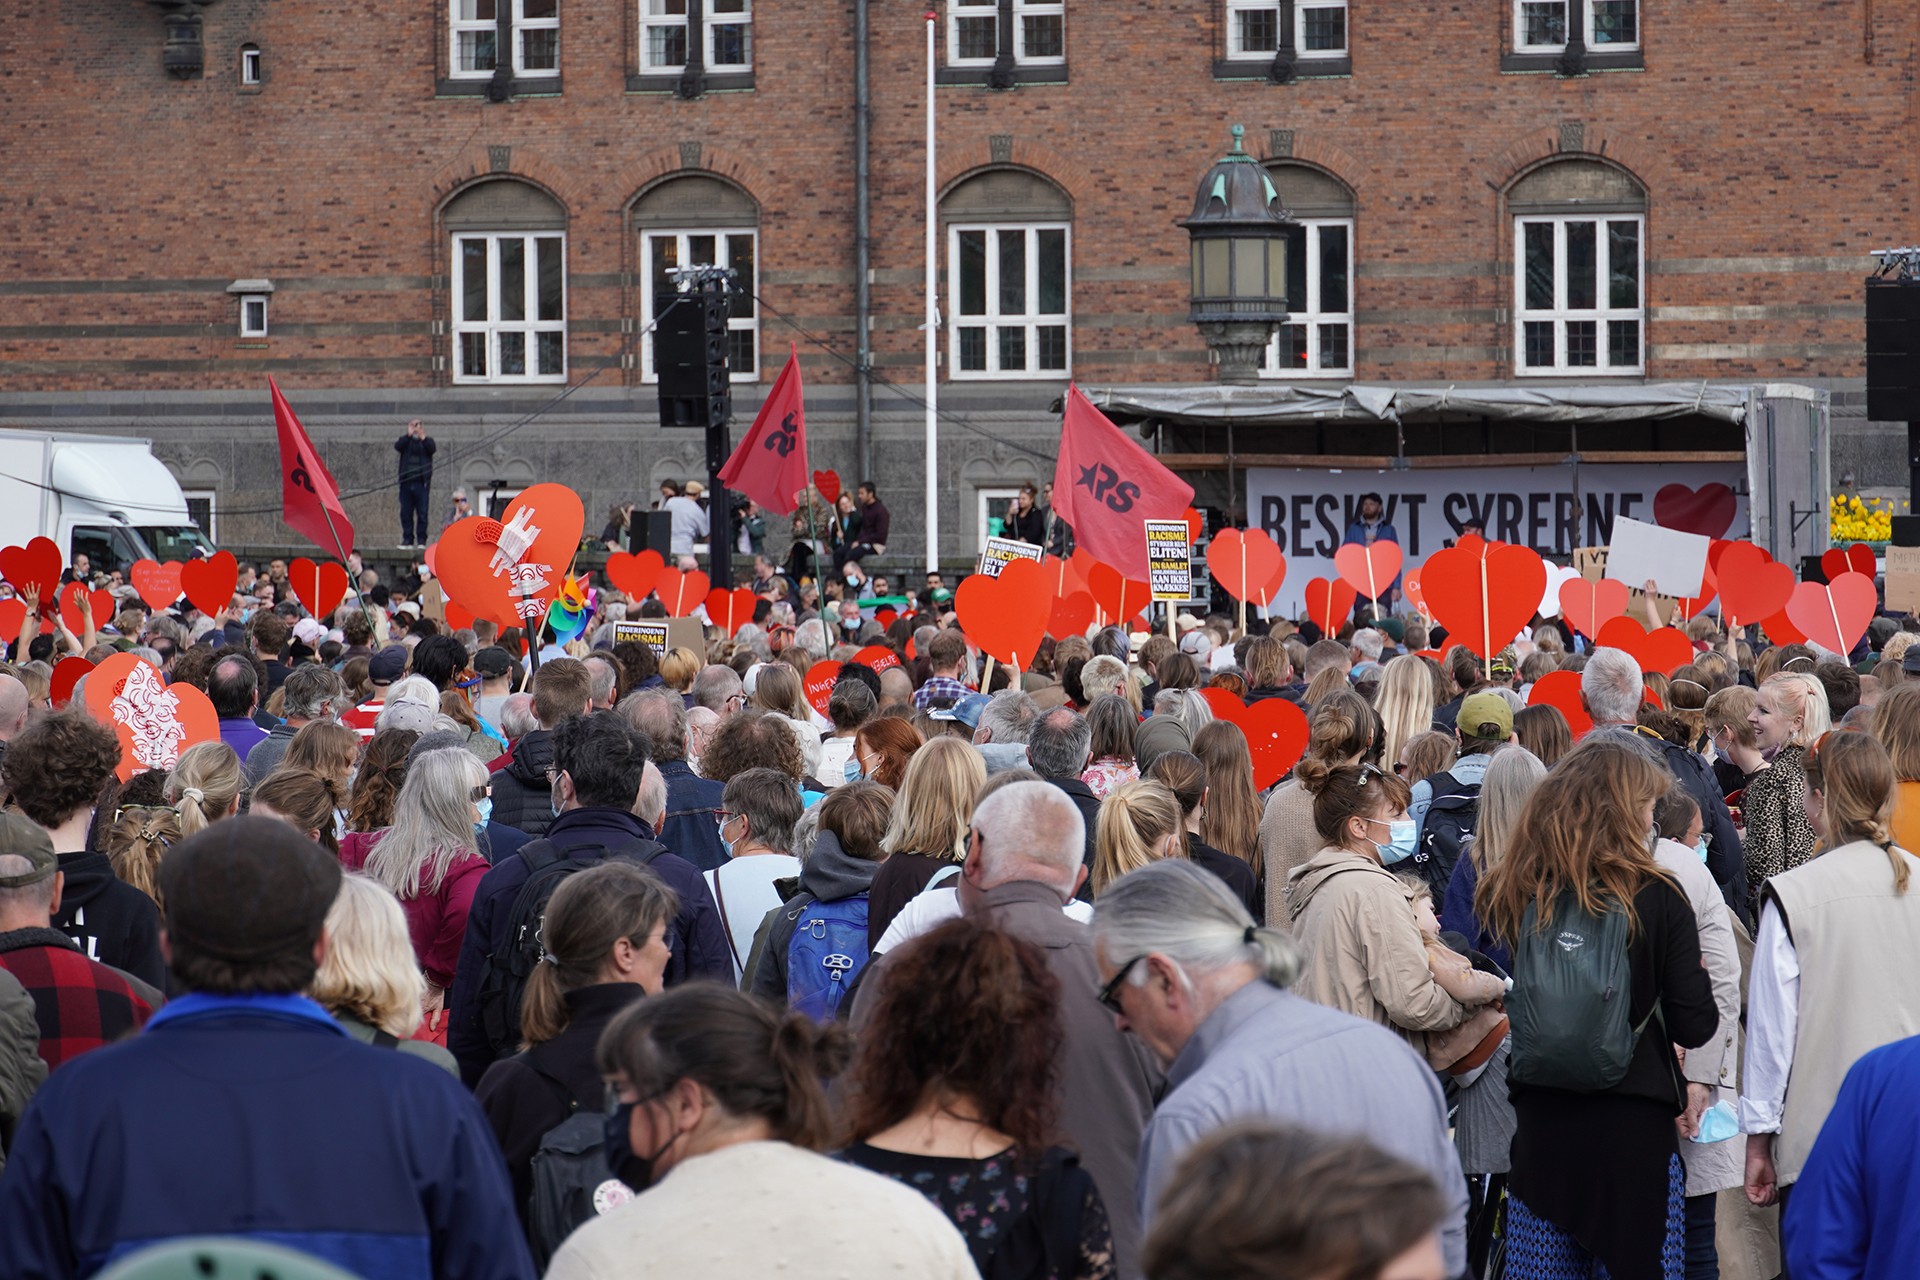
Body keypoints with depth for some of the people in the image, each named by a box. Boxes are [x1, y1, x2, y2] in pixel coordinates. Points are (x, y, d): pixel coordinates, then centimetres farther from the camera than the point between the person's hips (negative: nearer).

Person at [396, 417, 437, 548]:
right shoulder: (405, 440, 14)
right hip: (406, 482, 1)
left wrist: (423, 438, -21)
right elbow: (398, 446, -7)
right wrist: (408, 435, -13)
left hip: (421, 482, -1)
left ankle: (421, 540, -2)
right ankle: (407, 539, 6)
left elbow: (432, 448, -9)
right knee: (406, 513, 1)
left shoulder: (427, 440, 12)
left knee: (422, 513, -5)